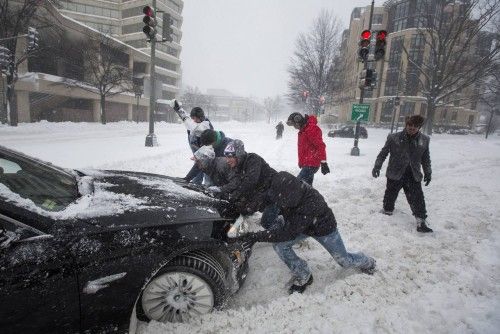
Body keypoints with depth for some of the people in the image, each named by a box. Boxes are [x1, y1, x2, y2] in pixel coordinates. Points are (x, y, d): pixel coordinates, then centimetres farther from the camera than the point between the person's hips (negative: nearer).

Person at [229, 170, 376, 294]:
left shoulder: (311, 203, -47)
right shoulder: (283, 192, -30)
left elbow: (286, 233, -44)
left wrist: (253, 237, -45)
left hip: (323, 228, -4)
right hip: (297, 223, 5)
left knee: (345, 261, 12)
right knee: (280, 245, -17)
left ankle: (367, 262, 50)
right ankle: (303, 277, 8)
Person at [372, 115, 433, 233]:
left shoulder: (424, 140, 0)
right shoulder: (394, 138, -10)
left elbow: (426, 158, 13)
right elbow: (383, 153, -3)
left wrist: (428, 172, 14)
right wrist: (377, 166, -9)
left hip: (413, 176, 2)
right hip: (395, 174, -1)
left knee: (417, 198, 0)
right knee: (390, 195, 11)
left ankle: (421, 221, 10)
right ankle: (387, 211, 34)